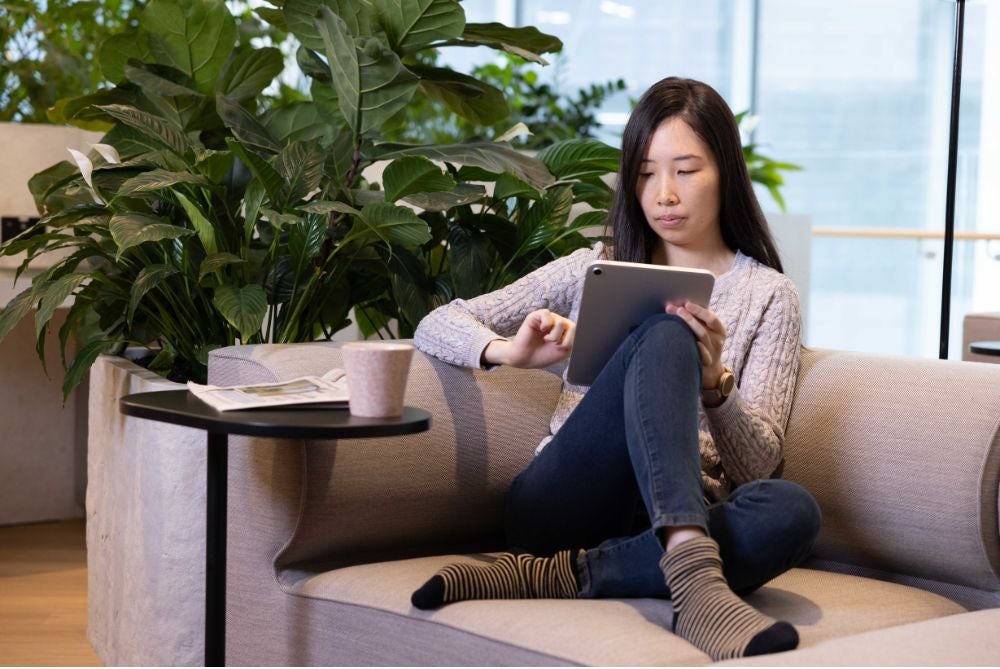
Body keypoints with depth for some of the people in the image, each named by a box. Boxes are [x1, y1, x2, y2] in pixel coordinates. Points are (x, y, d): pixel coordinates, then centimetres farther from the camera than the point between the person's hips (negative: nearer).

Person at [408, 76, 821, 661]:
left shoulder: (769, 295, 14)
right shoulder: (594, 269, 18)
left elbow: (758, 464, 4)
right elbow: (437, 325, 16)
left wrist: (713, 384, -17)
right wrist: (509, 350, -7)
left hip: (684, 520, 1)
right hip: (560, 504, 0)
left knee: (792, 510, -35)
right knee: (665, 336, -28)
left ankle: (556, 577, -31)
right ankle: (692, 579, -45)